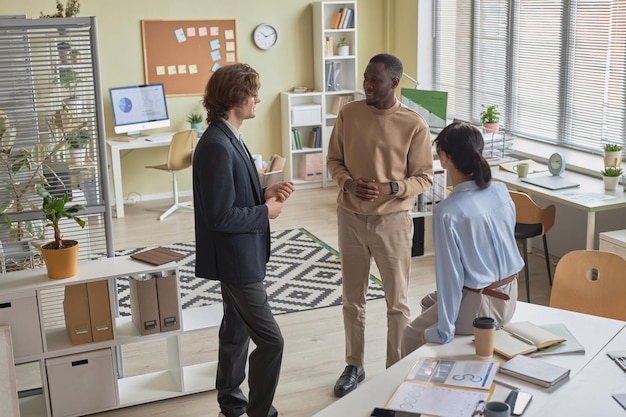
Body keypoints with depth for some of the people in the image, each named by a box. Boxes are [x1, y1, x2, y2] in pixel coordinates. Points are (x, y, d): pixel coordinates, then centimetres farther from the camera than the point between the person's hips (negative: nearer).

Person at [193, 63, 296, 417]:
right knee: (270, 340, -3)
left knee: (237, 331, 20)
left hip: (240, 256, 10)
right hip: (236, 259, -10)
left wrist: (265, 194, 1)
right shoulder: (217, 146, -24)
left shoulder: (228, 138, 8)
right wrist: (265, 212, -14)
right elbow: (220, 216, -26)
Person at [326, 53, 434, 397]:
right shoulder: (348, 114, -1)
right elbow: (334, 160, 7)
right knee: (352, 297, 14)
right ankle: (354, 365, 31)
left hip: (392, 221, -3)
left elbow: (424, 178, -6)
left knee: (397, 301, 8)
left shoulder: (414, 125, -10)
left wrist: (390, 188, -23)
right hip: (350, 218, 3)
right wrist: (347, 183, -14)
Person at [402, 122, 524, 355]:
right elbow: (507, 239, 7)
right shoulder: (502, 191, -6)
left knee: (411, 337, 17)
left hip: (479, 306, -7)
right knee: (428, 302, 29)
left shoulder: (447, 212, -26)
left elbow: (450, 274, -22)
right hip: (508, 296, 7)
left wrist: (443, 331, -10)